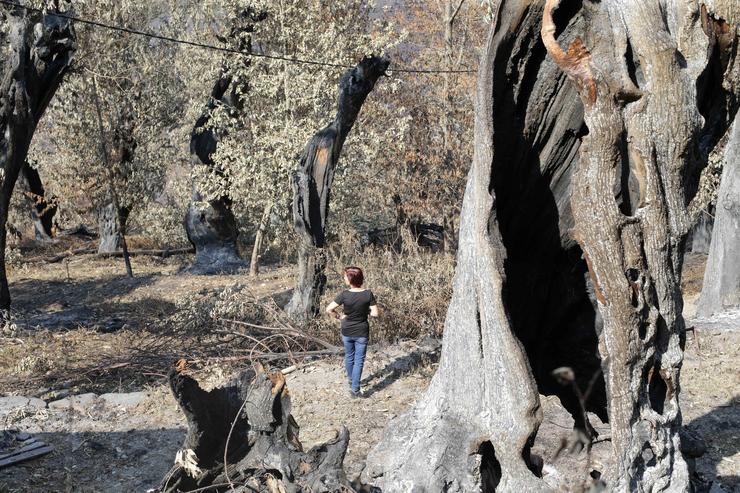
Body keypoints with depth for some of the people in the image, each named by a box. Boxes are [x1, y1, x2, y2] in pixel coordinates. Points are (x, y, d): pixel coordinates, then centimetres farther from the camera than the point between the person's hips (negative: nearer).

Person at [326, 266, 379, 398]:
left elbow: (329, 309, -19)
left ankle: (351, 379, 42)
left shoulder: (344, 295, -18)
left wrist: (339, 317, -3)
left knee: (349, 357, 23)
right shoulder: (368, 294, -16)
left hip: (347, 332, 1)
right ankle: (354, 389, 5)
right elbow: (374, 313, -15)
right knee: (359, 360, 8)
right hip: (362, 332, -1)